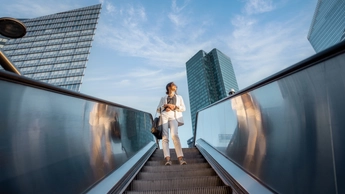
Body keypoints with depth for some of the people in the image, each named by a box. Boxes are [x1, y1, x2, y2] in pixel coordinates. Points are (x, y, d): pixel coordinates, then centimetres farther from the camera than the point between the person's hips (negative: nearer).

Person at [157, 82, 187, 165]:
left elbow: (183, 108, 17)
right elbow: (158, 109, 18)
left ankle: (180, 158, -25)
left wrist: (175, 106, -1)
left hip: (173, 116, -1)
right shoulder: (163, 98, 27)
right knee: (165, 137, -16)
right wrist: (165, 106, -1)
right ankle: (167, 159, -21)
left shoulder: (179, 97, 30)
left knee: (174, 135, -26)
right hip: (164, 116, 1)